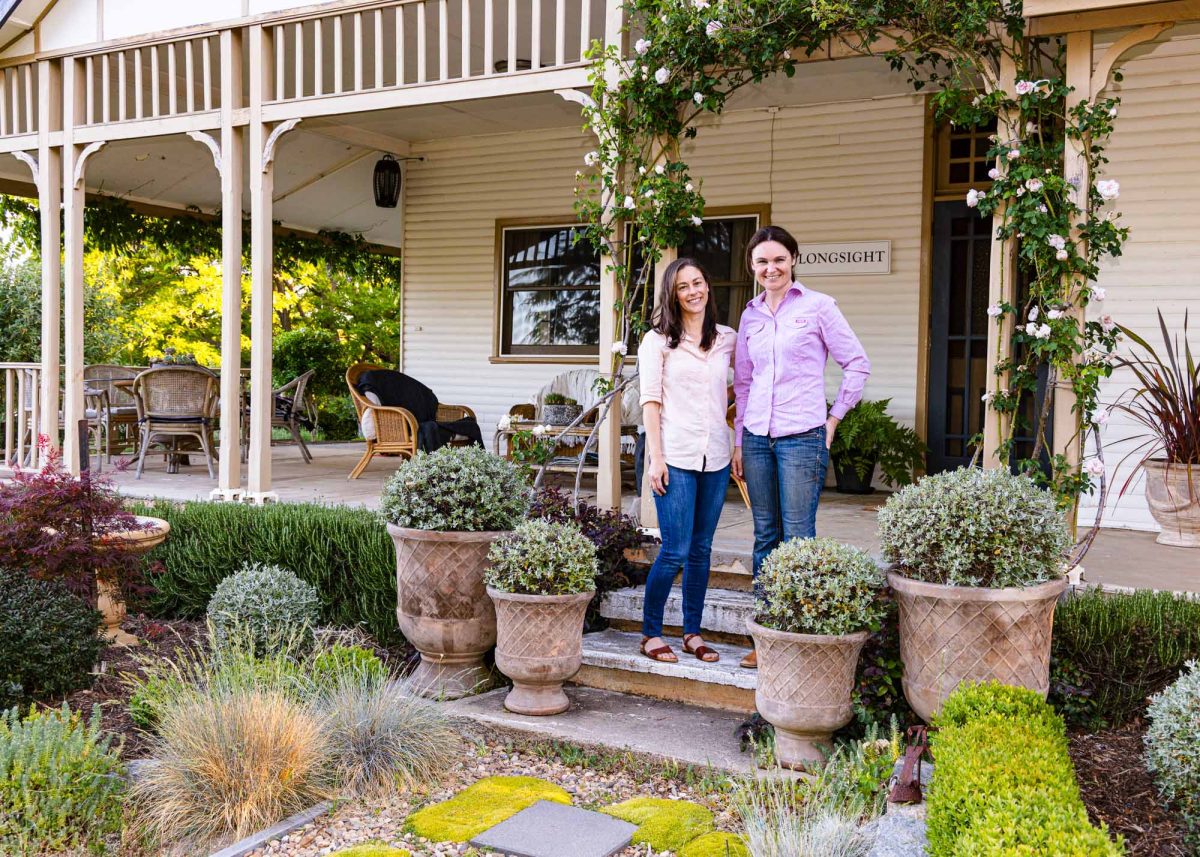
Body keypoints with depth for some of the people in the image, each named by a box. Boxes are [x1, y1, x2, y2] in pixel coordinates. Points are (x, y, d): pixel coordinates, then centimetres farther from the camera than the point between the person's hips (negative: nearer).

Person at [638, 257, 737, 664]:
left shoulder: (727, 339, 11)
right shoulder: (658, 341, 2)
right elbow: (650, 400, -2)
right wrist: (655, 457, -10)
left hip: (715, 458, 4)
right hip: (676, 457, -4)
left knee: (701, 550, 9)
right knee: (675, 551, -7)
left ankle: (692, 632, 20)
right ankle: (651, 633, 8)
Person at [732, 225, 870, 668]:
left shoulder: (817, 306, -1)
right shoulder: (751, 315, 13)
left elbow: (858, 364, 1)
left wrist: (834, 417, -1)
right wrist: (739, 441, 15)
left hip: (802, 437, -5)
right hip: (757, 438, 5)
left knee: (797, 539, -5)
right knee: (765, 537, 8)